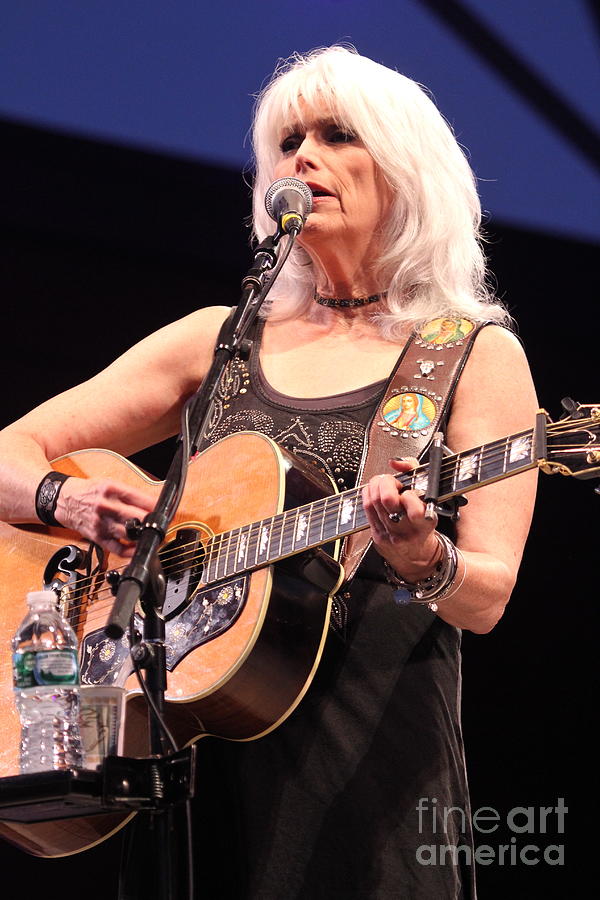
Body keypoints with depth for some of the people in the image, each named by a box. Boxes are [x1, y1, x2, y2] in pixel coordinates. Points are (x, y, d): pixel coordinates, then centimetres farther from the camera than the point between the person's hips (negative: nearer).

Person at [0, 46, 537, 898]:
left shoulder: (476, 356, 2)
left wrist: (424, 558, -29)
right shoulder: (220, 340, 13)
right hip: (197, 746, 3)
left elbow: (488, 599, -7)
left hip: (375, 758, -3)